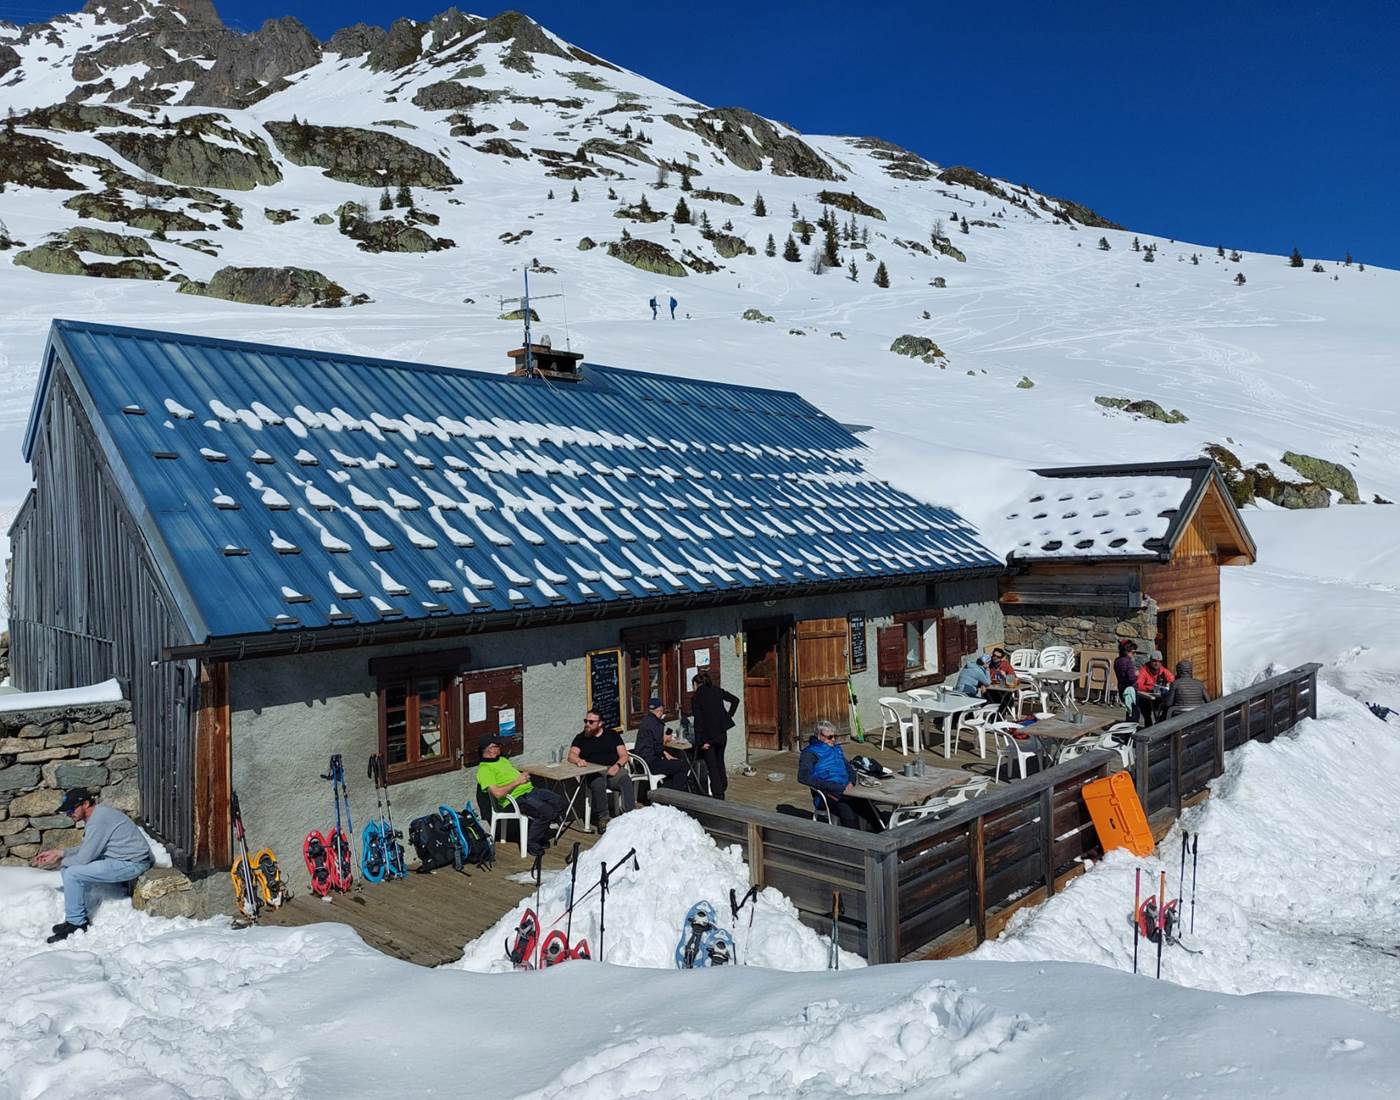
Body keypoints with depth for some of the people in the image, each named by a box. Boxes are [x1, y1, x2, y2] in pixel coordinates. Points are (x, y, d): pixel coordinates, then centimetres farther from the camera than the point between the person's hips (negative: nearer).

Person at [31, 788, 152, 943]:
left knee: (72, 874, -15)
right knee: (70, 868, 11)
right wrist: (58, 852, 9)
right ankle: (77, 917, 18)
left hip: (132, 863, -10)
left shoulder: (98, 820, -22)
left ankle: (76, 923, 0)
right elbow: (86, 849, 19)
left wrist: (58, 862, -4)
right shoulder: (96, 815, 9)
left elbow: (84, 858, -19)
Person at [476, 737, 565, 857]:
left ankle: (541, 836, 12)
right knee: (546, 811, -27)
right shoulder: (484, 770, -9)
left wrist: (525, 776, 9)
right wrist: (517, 781, -15)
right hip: (515, 799, -9)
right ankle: (531, 844, -6)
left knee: (559, 802, -6)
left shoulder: (502, 759, 23)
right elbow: (498, 793, -20)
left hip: (529, 790, 9)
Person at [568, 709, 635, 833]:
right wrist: (578, 760, -24)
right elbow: (571, 755, 0)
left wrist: (617, 765, -11)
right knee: (598, 783, -36)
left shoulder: (612, 734, 17)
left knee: (626, 780, -32)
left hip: (614, 770, 1)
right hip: (594, 772, -1)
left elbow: (624, 755, 11)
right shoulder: (581, 738, 16)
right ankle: (602, 819, -27)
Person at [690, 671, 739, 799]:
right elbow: (735, 700, 6)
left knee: (712, 766, 4)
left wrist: (701, 741, -13)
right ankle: (722, 788, 30)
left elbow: (698, 721, -15)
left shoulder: (696, 698, -11)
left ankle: (718, 795, 3)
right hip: (722, 733, 5)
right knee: (720, 762, 22)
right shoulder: (718, 691, 3)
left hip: (708, 736, -5)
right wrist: (729, 715, 11)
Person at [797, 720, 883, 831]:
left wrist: (851, 782, 7)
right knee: (850, 817, -34)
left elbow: (849, 768, 32)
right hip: (827, 796, -6)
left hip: (845, 792, 6)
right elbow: (803, 777, -13)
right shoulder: (810, 753, 1)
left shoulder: (836, 749, 24)